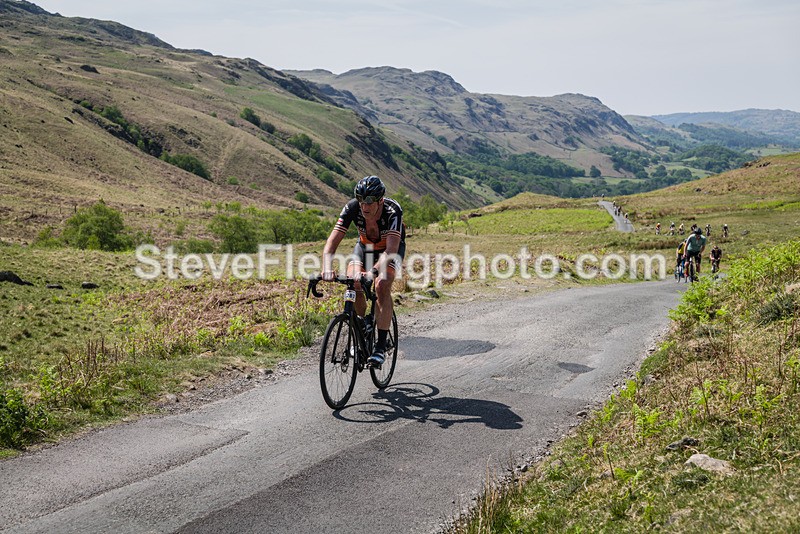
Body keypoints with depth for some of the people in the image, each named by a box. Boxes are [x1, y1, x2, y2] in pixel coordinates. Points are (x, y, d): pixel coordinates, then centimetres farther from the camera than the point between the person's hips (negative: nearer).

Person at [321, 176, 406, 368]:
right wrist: (327, 268, -51)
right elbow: (333, 240, -35)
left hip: (391, 248, -3)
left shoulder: (393, 211, -37)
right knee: (353, 283, -21)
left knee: (382, 285, -28)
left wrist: (373, 271, -63)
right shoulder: (352, 208, -29)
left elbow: (391, 249, -46)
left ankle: (381, 346, -21)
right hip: (365, 246, 3)